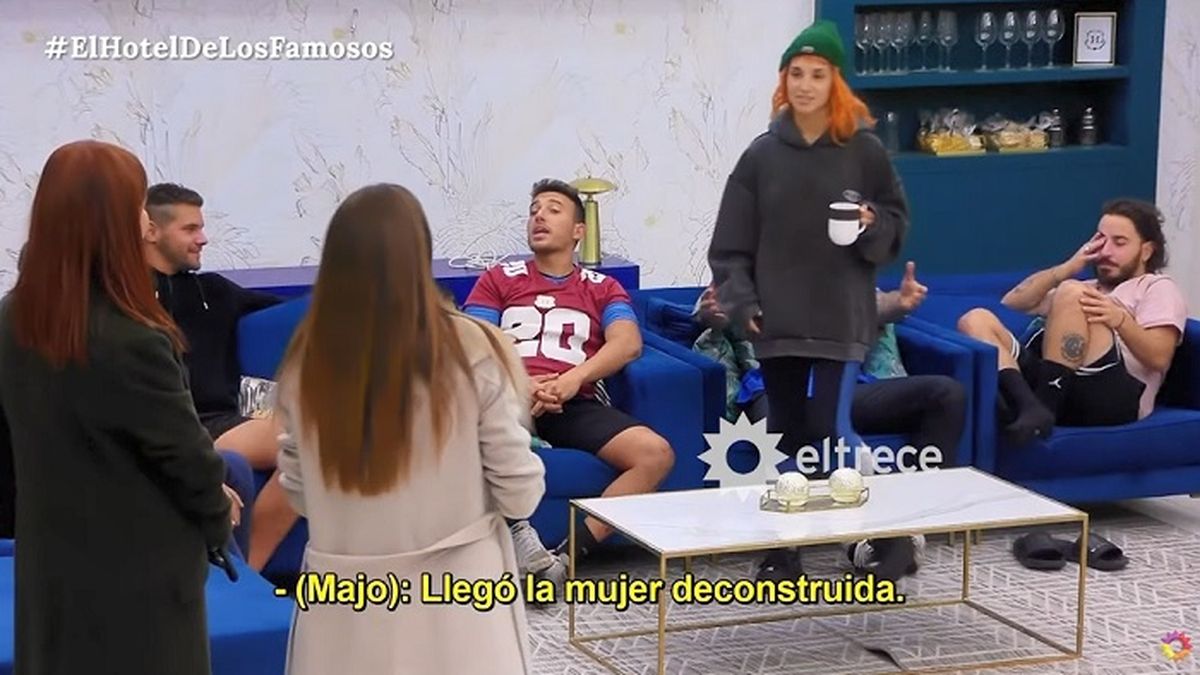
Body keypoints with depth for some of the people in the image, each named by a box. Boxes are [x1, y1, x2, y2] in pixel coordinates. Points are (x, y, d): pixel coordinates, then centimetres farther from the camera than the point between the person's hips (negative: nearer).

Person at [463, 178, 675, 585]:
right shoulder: (499, 280, 21)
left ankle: (568, 556, -30)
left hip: (578, 404, 1)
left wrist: (573, 378, -17)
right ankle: (516, 533, -36)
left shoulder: (602, 288, 21)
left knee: (657, 454, -27)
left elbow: (628, 344, 2)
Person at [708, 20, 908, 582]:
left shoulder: (864, 150, 0)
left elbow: (897, 223, 10)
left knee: (826, 430, -11)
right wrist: (741, 301, -5)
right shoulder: (763, 154, 3)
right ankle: (781, 552, 15)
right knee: (785, 437, 7)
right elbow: (731, 243, 5)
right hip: (777, 319, 2)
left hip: (841, 317, -2)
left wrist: (872, 224, -11)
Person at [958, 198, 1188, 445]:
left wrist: (1121, 320, -18)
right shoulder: (1088, 289, 37)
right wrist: (1067, 268, 17)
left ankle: (1043, 407, -34)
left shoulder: (1159, 288, 19)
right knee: (975, 320, -10)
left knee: (1071, 293, -26)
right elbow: (1012, 303, 27)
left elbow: (1159, 358, 0)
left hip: (1111, 397, -6)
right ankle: (1030, 406, -35)